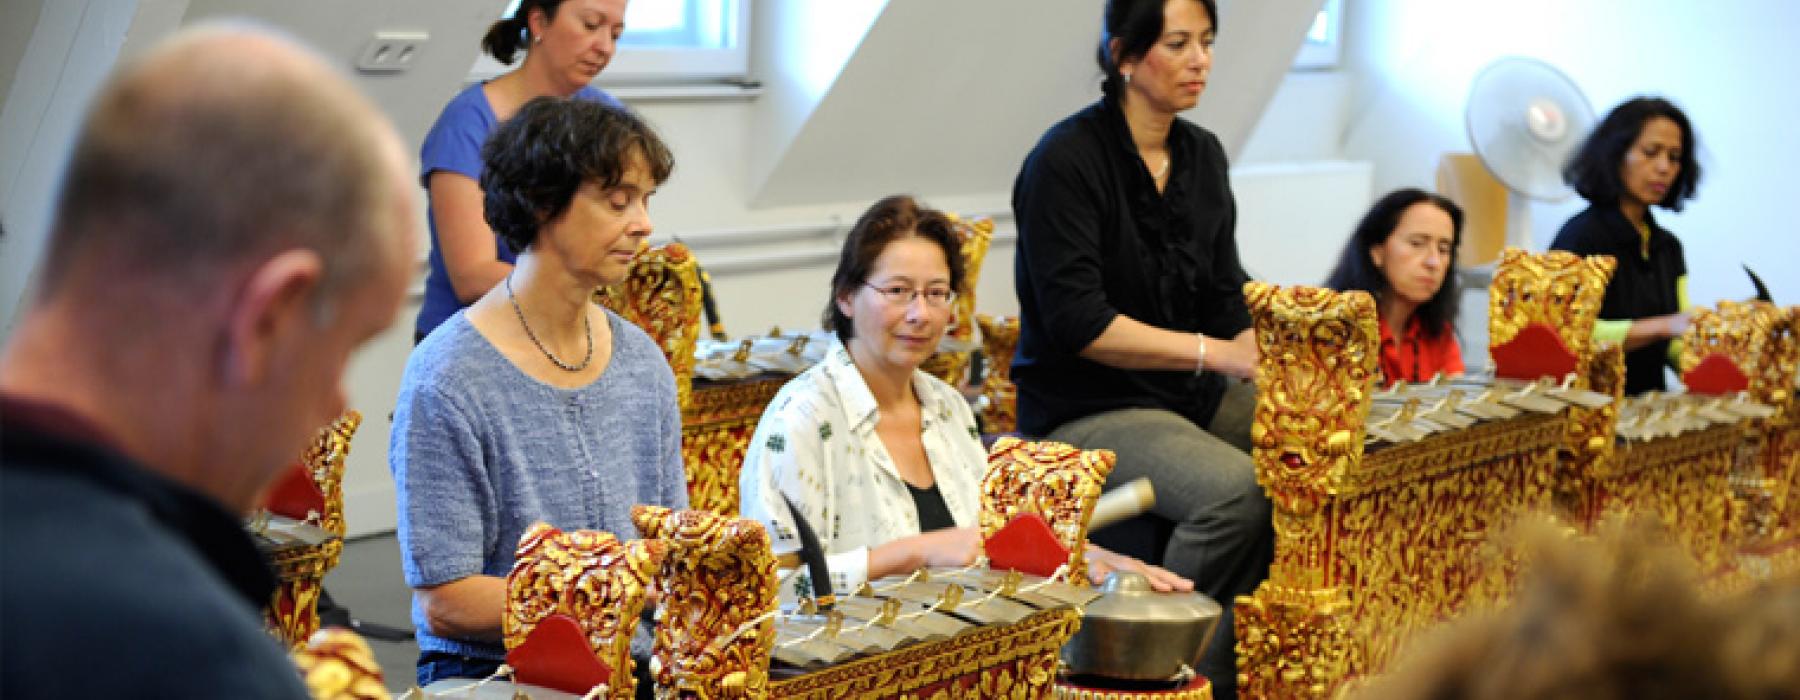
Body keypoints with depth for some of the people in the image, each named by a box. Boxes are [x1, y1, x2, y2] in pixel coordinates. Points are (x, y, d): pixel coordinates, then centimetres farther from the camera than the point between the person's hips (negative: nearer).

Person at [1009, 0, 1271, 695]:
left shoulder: (1202, 154, 11)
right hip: (1085, 410, -8)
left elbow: (1226, 301, 13)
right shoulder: (1066, 160, -12)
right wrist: (1215, 353, -23)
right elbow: (1078, 324, -20)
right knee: (1238, 490, -32)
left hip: (1193, 395, 8)